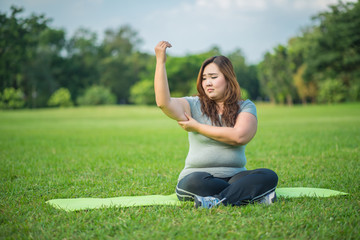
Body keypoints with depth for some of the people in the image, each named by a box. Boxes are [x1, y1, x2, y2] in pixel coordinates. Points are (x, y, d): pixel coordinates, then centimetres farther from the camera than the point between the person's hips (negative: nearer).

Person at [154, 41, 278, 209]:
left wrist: (197, 127, -6)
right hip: (199, 177, -1)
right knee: (195, 181, -36)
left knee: (269, 176, -25)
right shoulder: (194, 105, 6)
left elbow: (240, 136, -12)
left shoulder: (245, 107, 7)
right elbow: (163, 102, -12)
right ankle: (253, 194, -27)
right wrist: (160, 61, -14)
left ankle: (217, 201, -33)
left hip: (234, 176, 1)